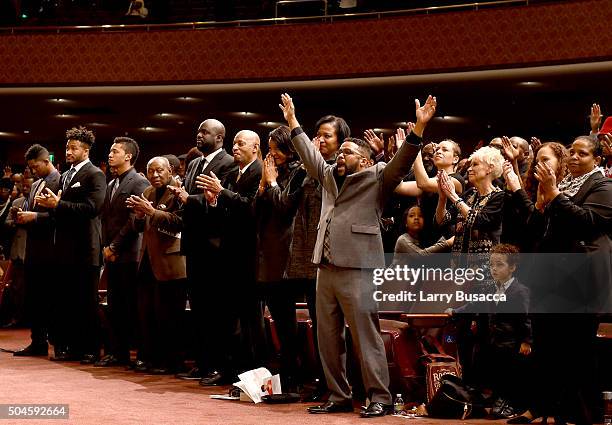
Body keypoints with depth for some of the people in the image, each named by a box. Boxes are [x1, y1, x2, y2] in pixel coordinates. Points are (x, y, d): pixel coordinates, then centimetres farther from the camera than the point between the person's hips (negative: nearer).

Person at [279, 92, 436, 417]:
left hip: (357, 269, -7)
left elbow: (402, 161, -11)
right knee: (328, 338, 11)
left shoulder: (376, 178, 1)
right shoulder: (329, 176, 20)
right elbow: (309, 154, 31)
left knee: (365, 336, -7)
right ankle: (338, 396, 20)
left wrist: (419, 128, -23)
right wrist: (292, 122, 33)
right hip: (326, 268, 7)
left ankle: (380, 398, -1)